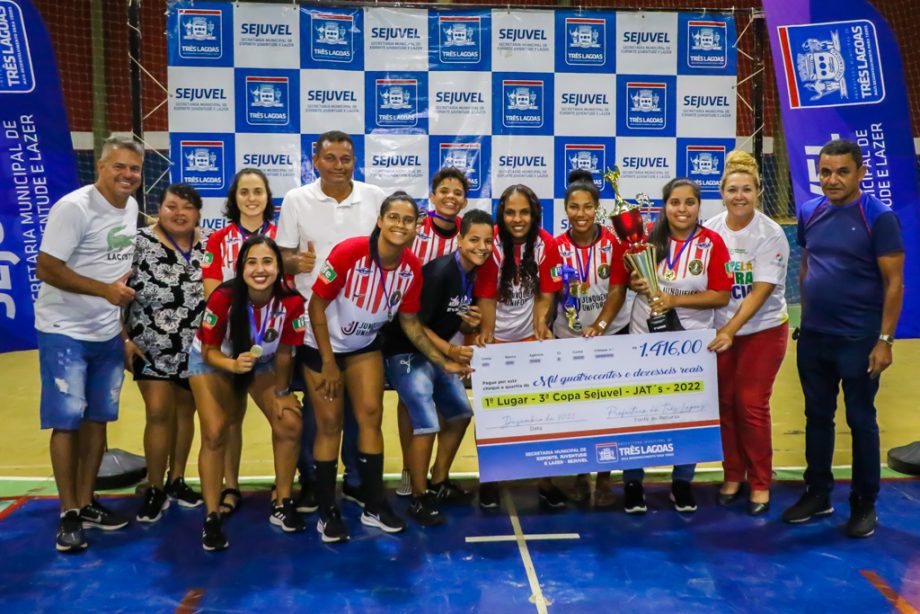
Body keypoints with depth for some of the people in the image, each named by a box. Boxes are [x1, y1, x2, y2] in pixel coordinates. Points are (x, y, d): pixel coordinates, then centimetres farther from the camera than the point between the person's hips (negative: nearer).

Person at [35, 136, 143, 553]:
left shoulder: (131, 207, 6)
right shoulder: (74, 208, -17)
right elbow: (46, 269, -20)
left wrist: (125, 312, 13)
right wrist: (105, 290, -26)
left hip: (109, 333, 7)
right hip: (65, 331, -7)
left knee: (98, 418, 11)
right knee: (67, 420, -4)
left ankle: (86, 503, 23)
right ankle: (69, 514, 8)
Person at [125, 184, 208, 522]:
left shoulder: (209, 245, 2)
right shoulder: (140, 242, -8)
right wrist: (123, 340, -10)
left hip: (195, 350, 3)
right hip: (152, 349, -3)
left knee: (185, 411, 12)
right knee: (159, 414, -5)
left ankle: (177, 480, 28)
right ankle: (154, 489, 10)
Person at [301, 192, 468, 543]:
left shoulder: (412, 267, -14)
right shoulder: (349, 252, -29)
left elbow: (410, 322, -2)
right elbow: (316, 305, -22)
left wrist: (442, 362, -5)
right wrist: (329, 363, -20)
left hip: (365, 346, 4)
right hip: (322, 345, -4)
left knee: (371, 416, 0)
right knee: (329, 425, -1)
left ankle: (374, 506, 13)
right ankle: (327, 513, 12)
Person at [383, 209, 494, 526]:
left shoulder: (474, 273, 2)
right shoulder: (439, 271, -24)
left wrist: (469, 323, -10)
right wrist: (450, 351, -32)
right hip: (407, 354, -9)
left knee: (460, 414, 15)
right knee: (427, 424, -14)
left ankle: (439, 483, 31)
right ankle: (419, 499, 3)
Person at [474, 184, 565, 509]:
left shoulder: (547, 244, -9)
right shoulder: (492, 244, -15)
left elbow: (545, 293, -6)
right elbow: (487, 297, -14)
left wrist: (541, 326, -23)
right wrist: (485, 333, -27)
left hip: (530, 336, 2)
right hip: (495, 336, -2)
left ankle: (545, 479, 17)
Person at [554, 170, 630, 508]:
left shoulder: (614, 243, -7)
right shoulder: (556, 247, -5)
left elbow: (618, 290, -10)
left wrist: (599, 326, -22)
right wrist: (543, 328, -18)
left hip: (612, 335, -1)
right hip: (568, 338, 1)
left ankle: (604, 478, 16)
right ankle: (580, 475, 23)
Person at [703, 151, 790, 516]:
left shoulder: (770, 234, -13)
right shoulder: (710, 230, -2)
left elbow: (761, 291, -18)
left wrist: (730, 330, -24)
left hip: (763, 329, -3)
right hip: (720, 329, 3)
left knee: (752, 404, -2)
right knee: (725, 402, 5)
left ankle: (760, 484, 14)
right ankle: (733, 475, 22)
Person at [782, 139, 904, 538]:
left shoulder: (879, 217, -11)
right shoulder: (809, 213, 4)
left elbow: (894, 283, -12)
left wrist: (884, 340, -15)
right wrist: (806, 317, 12)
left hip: (859, 340, -5)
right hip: (813, 337, 5)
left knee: (860, 421, 6)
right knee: (817, 417, 13)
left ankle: (864, 504, 20)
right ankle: (817, 494, 27)